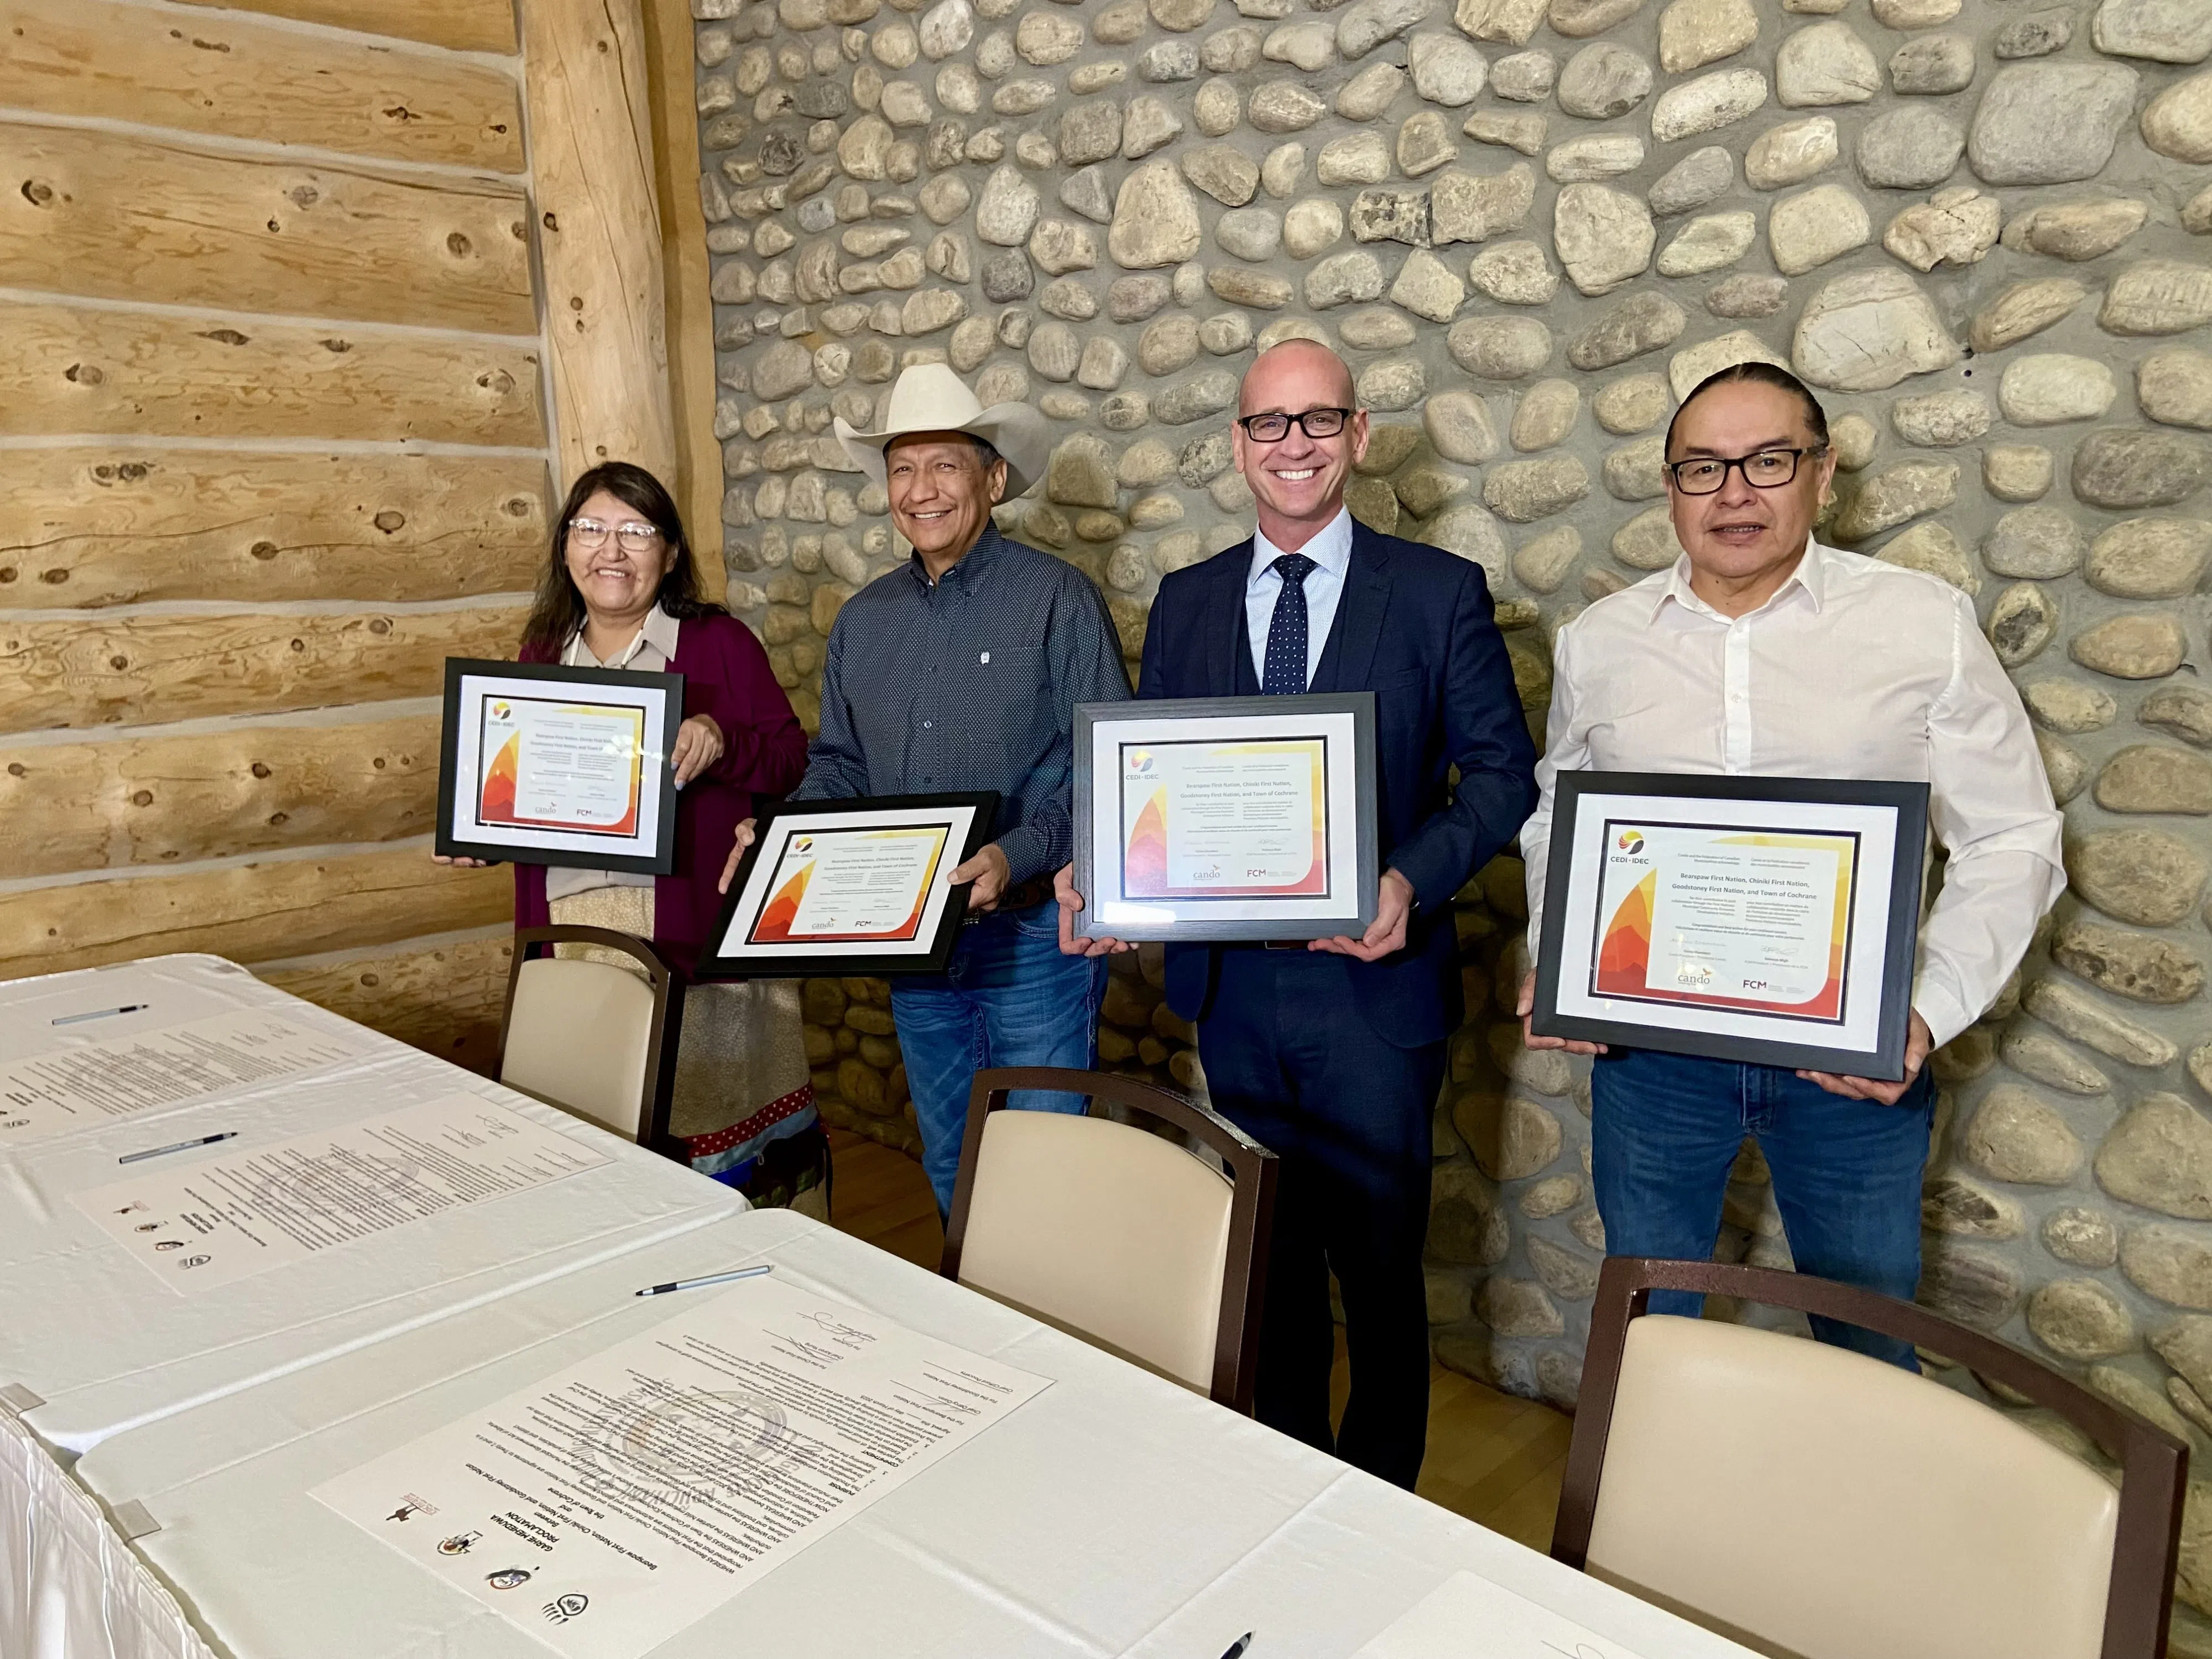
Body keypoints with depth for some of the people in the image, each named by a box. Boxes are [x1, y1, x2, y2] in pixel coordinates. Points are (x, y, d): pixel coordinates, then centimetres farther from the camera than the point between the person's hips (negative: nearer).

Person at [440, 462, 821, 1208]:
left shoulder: (720, 642, 2)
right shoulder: (544, 652, 16)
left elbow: (790, 761, -1)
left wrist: (721, 742, -19)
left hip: (695, 925, -4)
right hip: (571, 929, 4)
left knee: (706, 1117, 1)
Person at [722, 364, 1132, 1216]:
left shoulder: (1057, 597, -9)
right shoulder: (861, 621, 9)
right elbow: (840, 763, 16)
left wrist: (1019, 855, -26)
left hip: (1032, 936, -5)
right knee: (950, 1172, 19)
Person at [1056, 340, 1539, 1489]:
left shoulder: (1439, 593, -3)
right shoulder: (1185, 603, 8)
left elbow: (1502, 772, -4)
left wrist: (1414, 878, -20)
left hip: (1373, 984, -3)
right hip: (1230, 982, 3)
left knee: (1377, 1262, 9)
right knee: (1267, 1253, 18)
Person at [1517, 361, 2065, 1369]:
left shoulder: (1926, 622, -4)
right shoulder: (1597, 642, 3)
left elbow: (2011, 842, -2)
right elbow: (1555, 822, 13)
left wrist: (1931, 1010, -16)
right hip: (1648, 1046, 2)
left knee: (1869, 1345, 16)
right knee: (1646, 1333, 17)